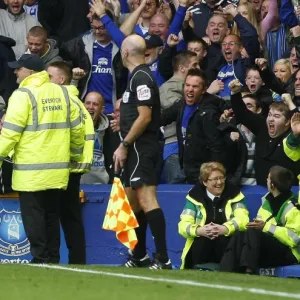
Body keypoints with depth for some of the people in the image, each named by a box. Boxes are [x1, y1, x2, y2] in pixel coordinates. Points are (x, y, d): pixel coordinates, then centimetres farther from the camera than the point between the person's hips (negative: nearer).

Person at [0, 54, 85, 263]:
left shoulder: (23, 95, -10)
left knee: (33, 216, -2)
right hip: (58, 168, 6)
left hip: (31, 169, -6)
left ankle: (41, 258, -5)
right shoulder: (62, 93, 10)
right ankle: (52, 257, 11)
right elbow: (77, 129, 14)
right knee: (51, 215, 12)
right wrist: (76, 155, 26)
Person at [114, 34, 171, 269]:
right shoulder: (138, 76, 17)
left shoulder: (141, 77, -14)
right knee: (133, 199, 16)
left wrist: (124, 145, -17)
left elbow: (145, 117, -20)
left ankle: (163, 258, -21)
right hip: (137, 149, 11)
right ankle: (140, 257, 26)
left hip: (141, 147, -11)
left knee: (146, 199, -16)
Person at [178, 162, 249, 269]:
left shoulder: (234, 194, 4)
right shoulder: (195, 197, 4)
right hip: (201, 247, 0)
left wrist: (224, 229, -29)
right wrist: (199, 231, -27)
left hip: (227, 245, 0)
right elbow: (183, 225, -5)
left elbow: (243, 220, -10)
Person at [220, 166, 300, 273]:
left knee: (253, 232, -28)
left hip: (288, 253, -9)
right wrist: (256, 225, -5)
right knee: (239, 236, -11)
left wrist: (266, 227, -25)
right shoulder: (268, 200, 12)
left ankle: (248, 272, -40)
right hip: (270, 248, 9)